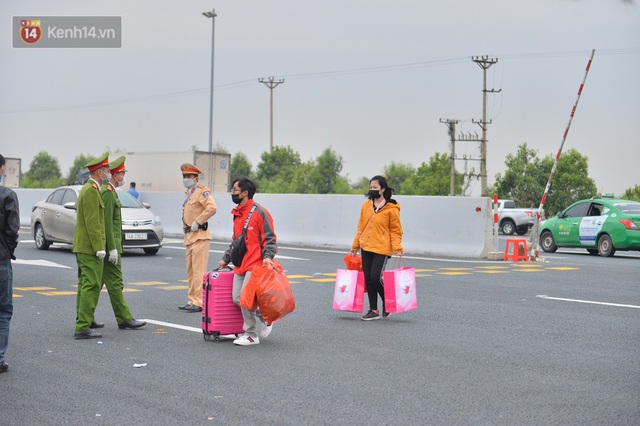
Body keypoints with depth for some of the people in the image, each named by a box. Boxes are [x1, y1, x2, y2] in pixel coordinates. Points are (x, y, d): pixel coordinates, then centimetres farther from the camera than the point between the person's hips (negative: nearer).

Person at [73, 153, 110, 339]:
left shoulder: (88, 189, 17)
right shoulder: (91, 191, -16)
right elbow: (92, 222, -21)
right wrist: (99, 247, -21)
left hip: (82, 247, 11)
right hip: (90, 247, -11)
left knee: (85, 284, 17)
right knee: (91, 286, -10)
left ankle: (84, 319, 27)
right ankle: (82, 327, -11)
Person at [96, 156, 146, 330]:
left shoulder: (109, 191, 17)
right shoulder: (108, 192, -15)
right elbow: (107, 223, -20)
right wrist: (112, 249, -21)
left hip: (105, 246, 10)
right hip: (108, 245, -10)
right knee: (114, 282, -6)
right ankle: (124, 319, -4)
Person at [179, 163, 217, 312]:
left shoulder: (201, 191, -9)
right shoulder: (188, 193, 20)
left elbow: (212, 207, -25)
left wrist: (197, 222, -21)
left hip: (199, 237, -10)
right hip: (190, 237, 10)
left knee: (199, 271, -11)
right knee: (191, 272, 13)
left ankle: (199, 302, -11)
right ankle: (192, 300, 20)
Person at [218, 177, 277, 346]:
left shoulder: (259, 212, -8)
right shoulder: (237, 214, 17)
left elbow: (269, 238, -10)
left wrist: (268, 256, -23)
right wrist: (226, 258, 28)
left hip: (255, 265, -8)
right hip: (240, 266, 8)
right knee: (237, 299, 4)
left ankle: (251, 335, 1)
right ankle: (264, 319, 23)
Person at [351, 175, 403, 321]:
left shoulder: (391, 209, -7)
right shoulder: (366, 206, 8)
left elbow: (396, 230, -4)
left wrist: (397, 247, -15)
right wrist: (356, 245, 15)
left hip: (382, 249, -6)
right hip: (366, 248, 6)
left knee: (376, 277, -12)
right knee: (368, 279, 7)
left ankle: (387, 303, 14)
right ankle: (373, 310, 17)